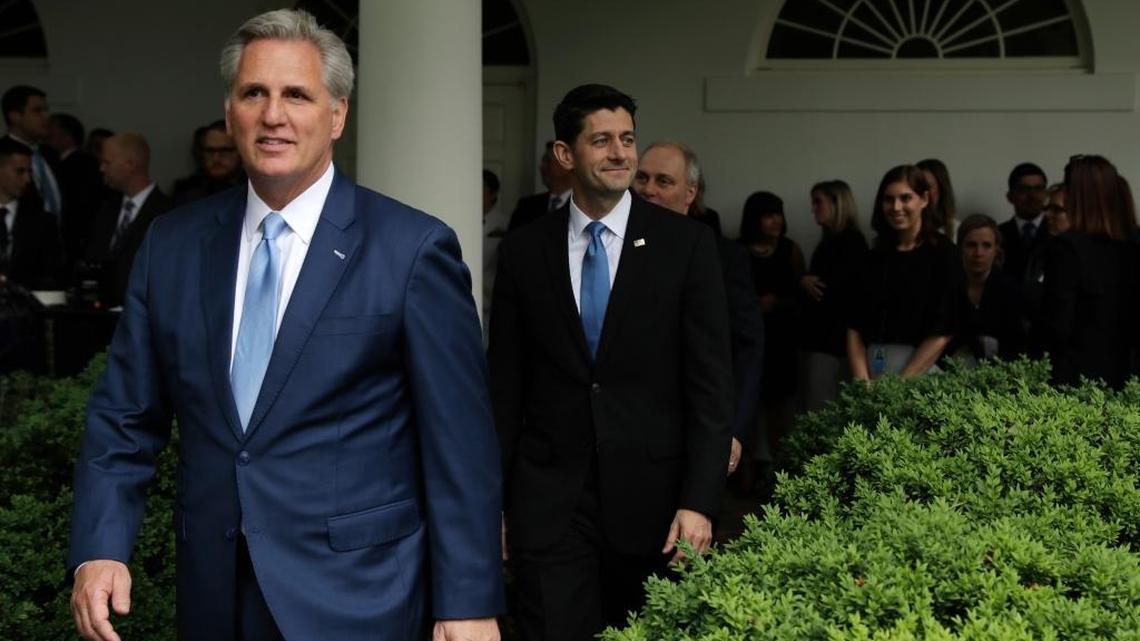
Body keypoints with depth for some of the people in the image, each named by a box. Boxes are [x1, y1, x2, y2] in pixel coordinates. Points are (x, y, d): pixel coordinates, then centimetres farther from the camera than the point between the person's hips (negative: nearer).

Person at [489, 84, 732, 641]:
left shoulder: (686, 244, -1)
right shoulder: (523, 250, 4)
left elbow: (710, 382, -4)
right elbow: (504, 384, 7)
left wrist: (699, 502, -11)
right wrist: (493, 502, 5)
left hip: (651, 496, 0)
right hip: (548, 502, 1)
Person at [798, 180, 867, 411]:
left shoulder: (852, 241, -8)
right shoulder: (829, 241, 18)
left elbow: (828, 288, -15)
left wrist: (805, 282, 1)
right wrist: (805, 283, -2)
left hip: (832, 339, -9)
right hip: (817, 337, 9)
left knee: (819, 412, -10)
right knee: (810, 409, 7)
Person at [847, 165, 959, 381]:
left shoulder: (942, 252, -3)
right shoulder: (876, 256, 11)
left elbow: (942, 332, -9)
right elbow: (855, 326, 7)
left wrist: (901, 384, -13)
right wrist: (861, 380, -6)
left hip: (919, 370, -4)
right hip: (872, 368, 4)